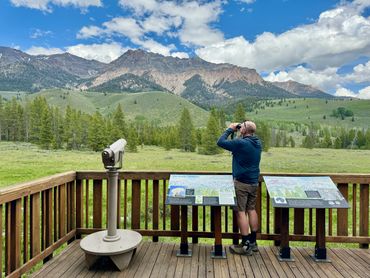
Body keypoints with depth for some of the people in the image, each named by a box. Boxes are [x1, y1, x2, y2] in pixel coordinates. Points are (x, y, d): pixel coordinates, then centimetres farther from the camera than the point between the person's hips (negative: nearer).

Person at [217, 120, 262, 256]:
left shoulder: (241, 143, -17)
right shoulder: (258, 143, 7)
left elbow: (220, 142, -13)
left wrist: (230, 129, 0)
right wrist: (235, 132, 14)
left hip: (241, 183, -8)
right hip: (254, 182, 8)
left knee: (241, 212, -1)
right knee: (251, 209, 16)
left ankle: (245, 245, 5)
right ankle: (253, 242, 26)